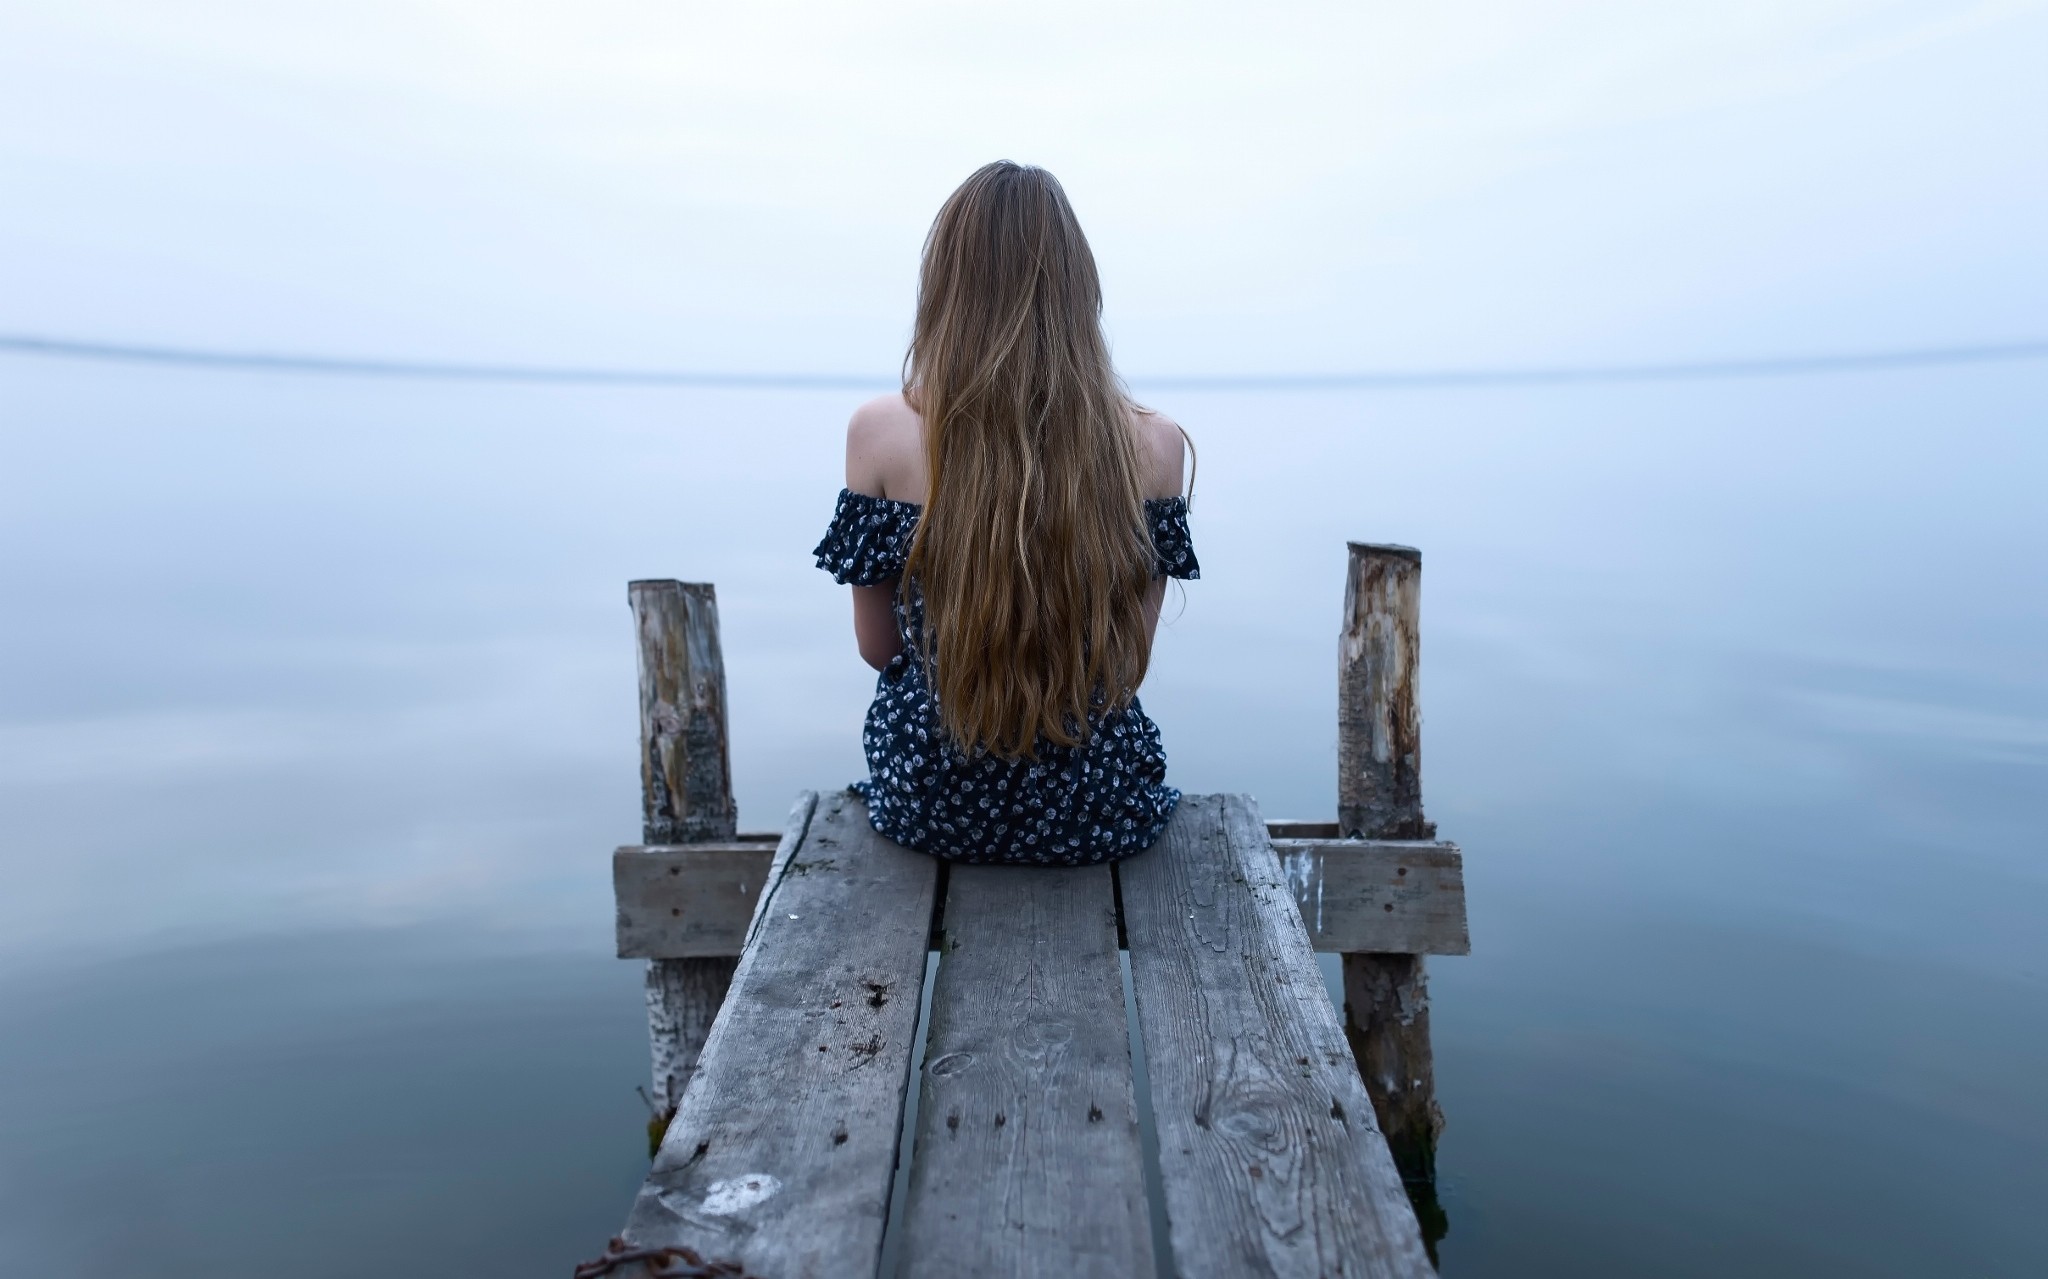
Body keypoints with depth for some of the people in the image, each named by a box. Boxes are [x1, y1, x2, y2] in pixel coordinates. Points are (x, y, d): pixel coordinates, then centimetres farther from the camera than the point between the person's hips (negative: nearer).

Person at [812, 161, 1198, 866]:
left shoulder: (880, 433, -13)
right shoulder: (1154, 445, -11)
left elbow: (876, 647, -2)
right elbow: (1131, 657, -1)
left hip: (926, 807, 0)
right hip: (1096, 814, 1)